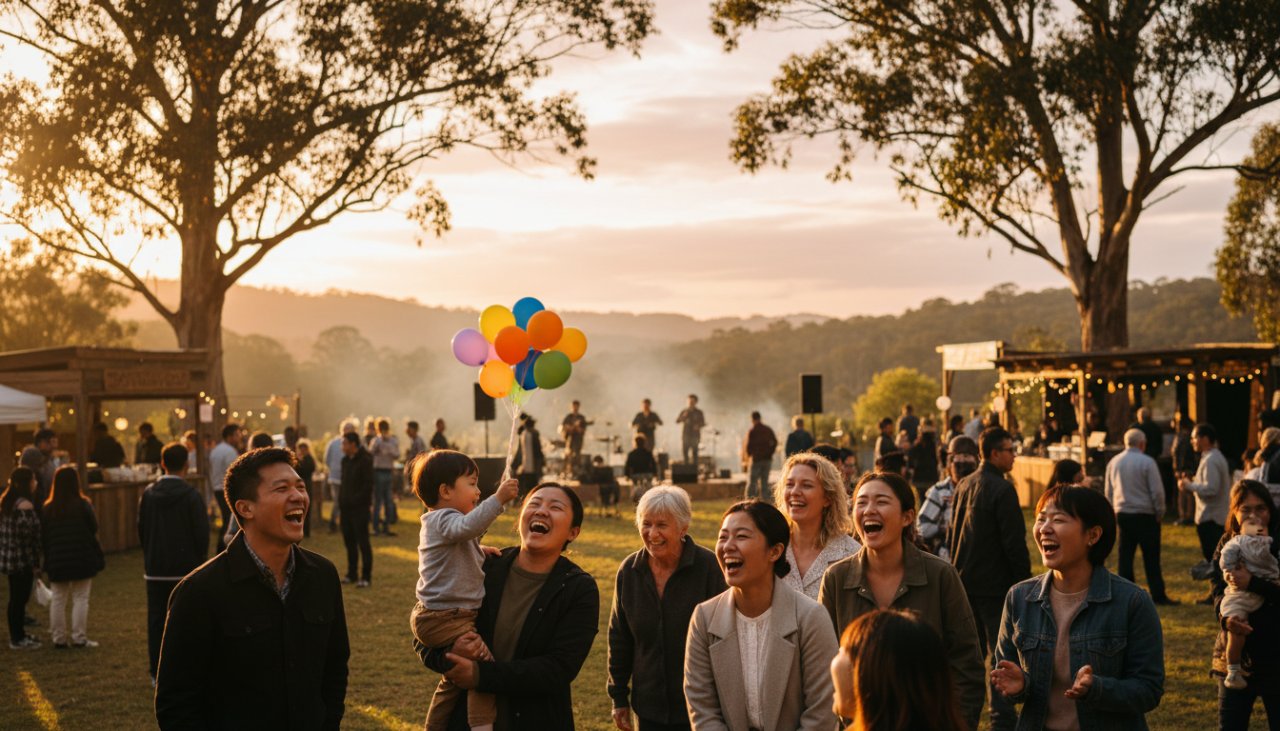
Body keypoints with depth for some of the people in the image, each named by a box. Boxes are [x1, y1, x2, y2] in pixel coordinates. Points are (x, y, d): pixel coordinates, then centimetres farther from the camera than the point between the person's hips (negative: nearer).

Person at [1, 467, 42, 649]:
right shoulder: (25, 505, -19)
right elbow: (27, 533, -22)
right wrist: (34, 562, -16)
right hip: (22, 560, -9)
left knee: (16, 598, 18)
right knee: (20, 598, 0)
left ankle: (17, 634, 28)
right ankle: (18, 639, 6)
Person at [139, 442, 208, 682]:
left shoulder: (148, 494, 1)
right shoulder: (191, 496, -11)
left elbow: (141, 529, 7)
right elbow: (202, 532, -9)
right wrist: (199, 560, 5)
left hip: (155, 569, 3)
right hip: (185, 568, -3)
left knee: (156, 620, 8)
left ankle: (157, 672, 11)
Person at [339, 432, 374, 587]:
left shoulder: (365, 460, -11)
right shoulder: (345, 460, 13)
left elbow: (368, 484, -15)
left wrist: (356, 499, -19)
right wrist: (341, 500, 8)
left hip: (360, 508, -8)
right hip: (346, 507, 8)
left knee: (363, 542, -3)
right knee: (349, 541, 12)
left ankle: (366, 577, 1)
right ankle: (352, 574, 21)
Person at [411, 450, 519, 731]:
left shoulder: (439, 522, 18)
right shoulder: (443, 519, -15)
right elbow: (467, 526, -39)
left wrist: (480, 552, 16)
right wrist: (497, 499, -44)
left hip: (439, 616, 11)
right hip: (444, 620, -11)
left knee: (454, 679, 23)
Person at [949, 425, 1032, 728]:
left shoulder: (964, 485, 9)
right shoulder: (1002, 489, -16)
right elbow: (1015, 543, -17)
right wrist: (1025, 582, -10)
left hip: (965, 579, 8)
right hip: (996, 583, -8)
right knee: (1001, 652, -1)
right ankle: (1002, 714, 1)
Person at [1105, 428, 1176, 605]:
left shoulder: (1113, 462, 6)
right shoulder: (1147, 462, -11)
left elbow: (1108, 492, 13)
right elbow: (1157, 491, -11)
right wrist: (1160, 512, 1)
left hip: (1122, 514, 5)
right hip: (1145, 515, -5)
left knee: (1125, 555, 7)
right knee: (1151, 557, 0)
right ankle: (1158, 595, 3)